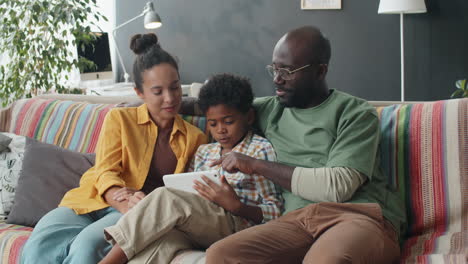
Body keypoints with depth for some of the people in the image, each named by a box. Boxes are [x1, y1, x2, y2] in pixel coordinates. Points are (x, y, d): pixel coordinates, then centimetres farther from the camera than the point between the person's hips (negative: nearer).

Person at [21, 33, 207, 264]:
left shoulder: (195, 138, 15)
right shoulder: (119, 119, 13)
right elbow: (106, 171, 0)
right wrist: (127, 204, -24)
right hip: (94, 201, 1)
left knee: (87, 245, -35)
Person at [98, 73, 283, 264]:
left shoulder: (260, 150, 4)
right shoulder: (204, 152, 25)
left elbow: (275, 212, -2)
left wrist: (235, 206, -18)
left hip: (234, 224, -5)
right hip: (196, 230, 5)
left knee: (167, 198, -26)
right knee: (161, 237, -32)